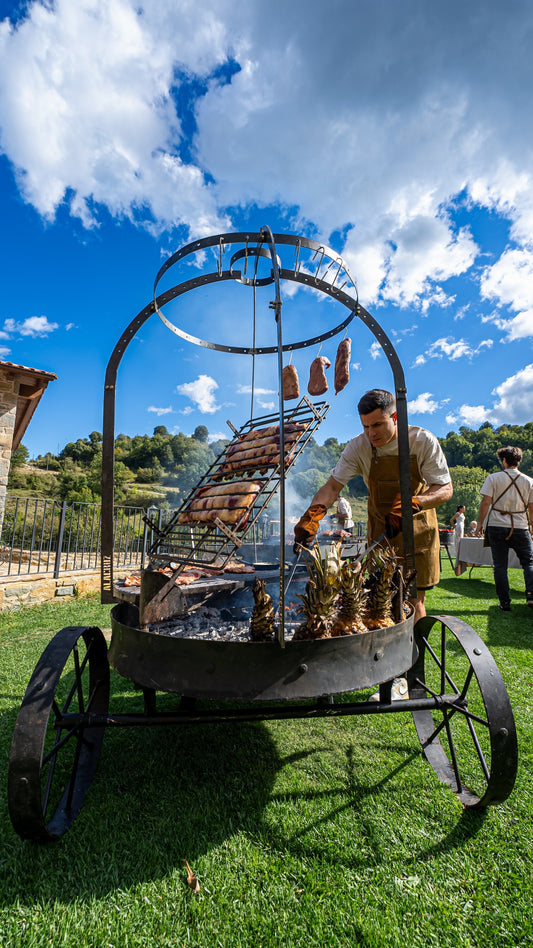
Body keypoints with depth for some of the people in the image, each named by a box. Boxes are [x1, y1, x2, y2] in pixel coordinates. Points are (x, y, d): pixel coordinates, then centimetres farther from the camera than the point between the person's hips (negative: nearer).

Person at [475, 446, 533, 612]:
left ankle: (505, 603, 6)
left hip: (496, 526, -1)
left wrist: (480, 523, 0)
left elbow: (486, 502, -8)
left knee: (500, 566, 4)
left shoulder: (493, 478, -2)